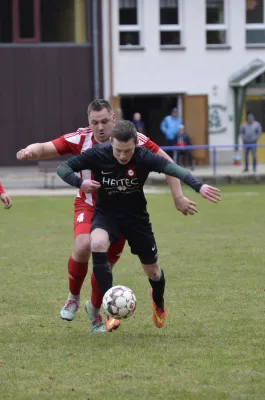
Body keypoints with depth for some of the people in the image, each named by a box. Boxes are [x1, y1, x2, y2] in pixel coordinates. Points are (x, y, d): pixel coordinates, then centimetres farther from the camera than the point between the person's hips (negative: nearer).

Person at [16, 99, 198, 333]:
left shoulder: (134, 140, -18)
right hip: (89, 206, -1)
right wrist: (29, 151, -43)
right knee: (83, 246, -28)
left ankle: (94, 311, 31)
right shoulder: (80, 140, -16)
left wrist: (178, 197, -16)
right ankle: (73, 297, -2)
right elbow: (45, 149, -19)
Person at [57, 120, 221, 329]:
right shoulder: (98, 155, -22)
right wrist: (79, 182, -35)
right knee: (98, 244, -34)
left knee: (153, 271, 9)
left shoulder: (144, 157, -25)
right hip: (106, 214, 0)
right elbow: (63, 167, -14)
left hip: (136, 215, 0)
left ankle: (159, 304, 47)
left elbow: (173, 168, -40)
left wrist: (199, 186, -57)